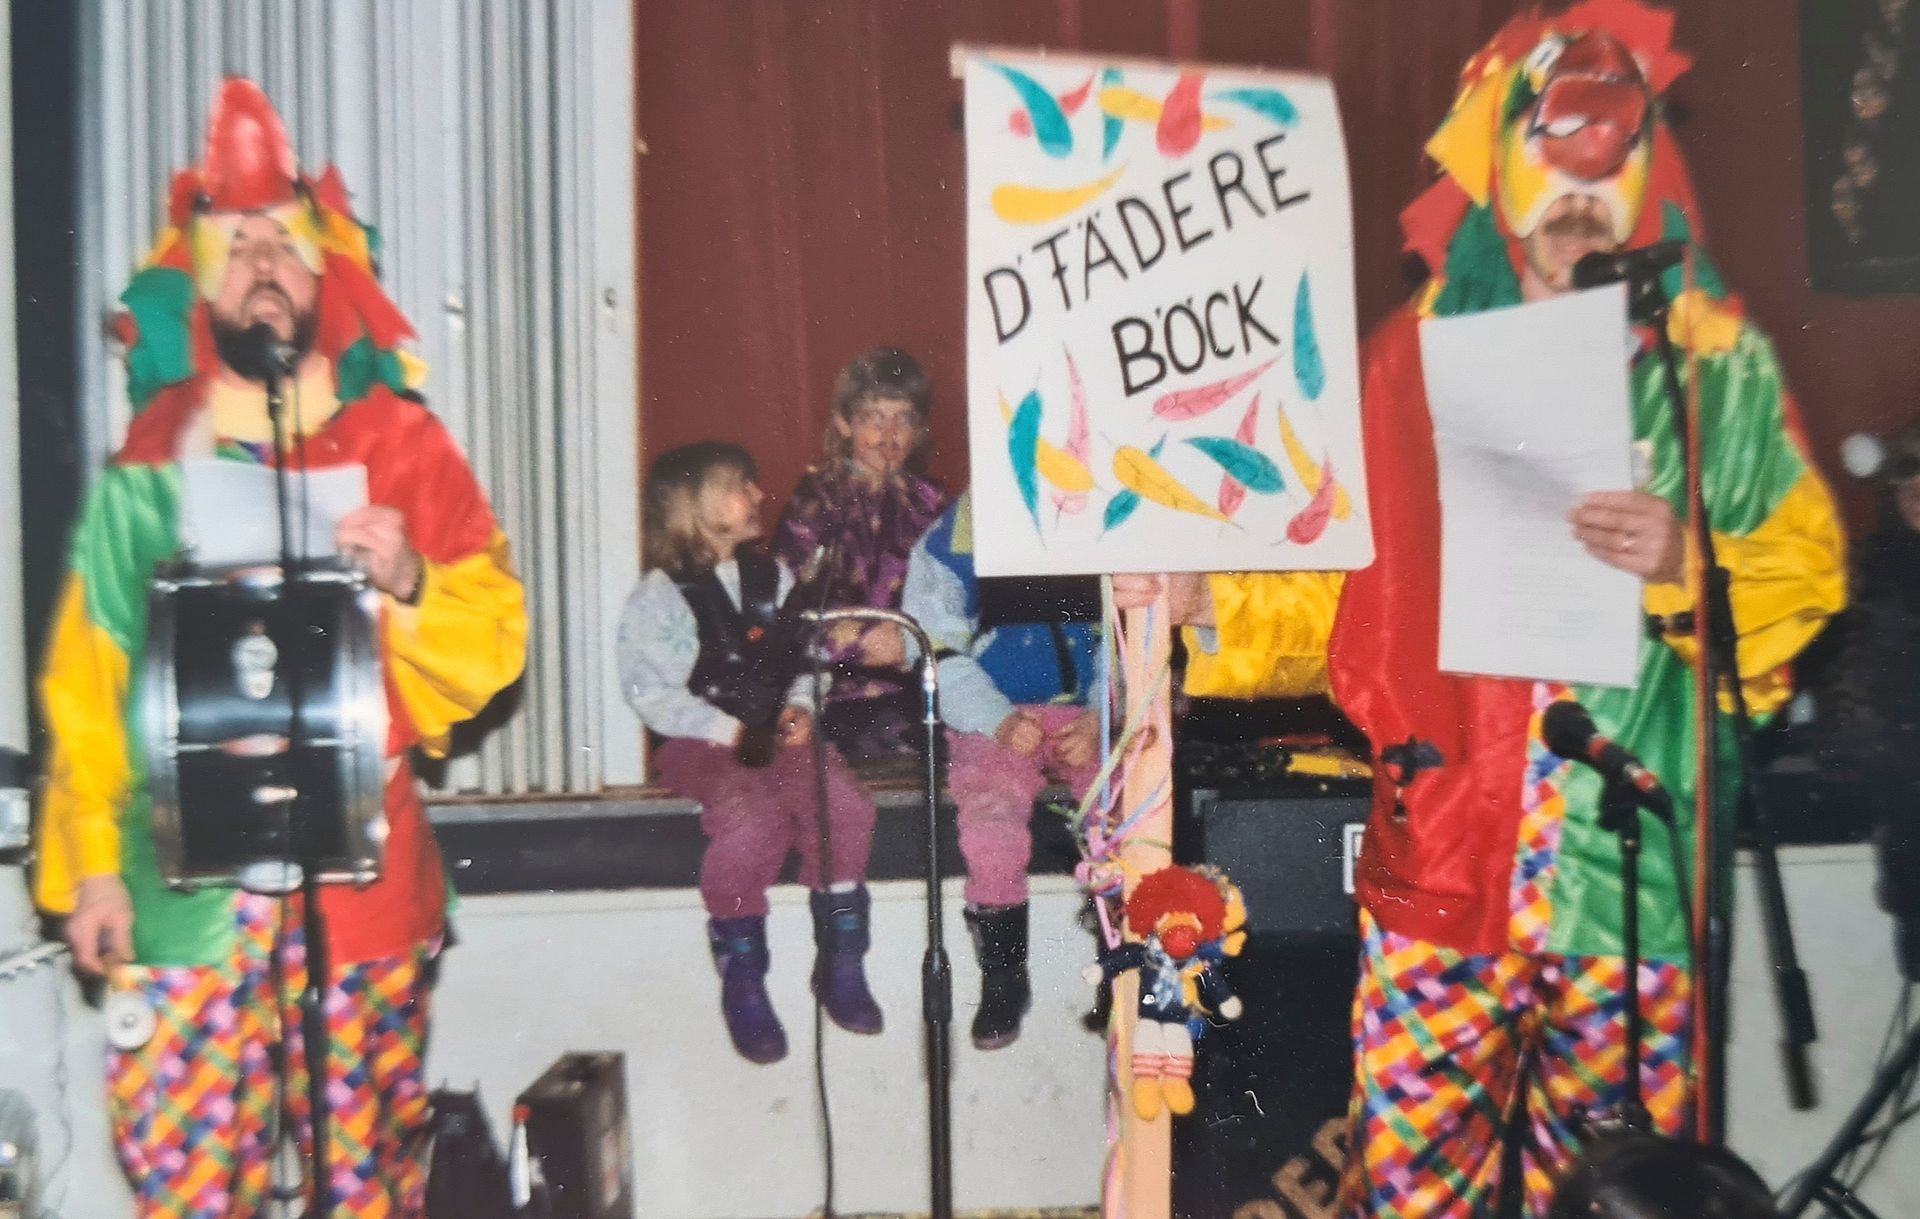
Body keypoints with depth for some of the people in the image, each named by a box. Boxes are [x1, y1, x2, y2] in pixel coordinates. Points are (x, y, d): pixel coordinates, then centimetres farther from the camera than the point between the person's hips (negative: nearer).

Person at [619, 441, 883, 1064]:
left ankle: (840, 962, -8)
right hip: (703, 743, -4)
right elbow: (649, 690, -9)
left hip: (778, 733, 5)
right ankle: (742, 982, -14)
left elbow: (801, 659, 16)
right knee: (754, 820, -34)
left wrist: (800, 708, -5)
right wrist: (726, 731, -17)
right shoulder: (659, 595, -1)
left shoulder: (772, 577, 15)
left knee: (846, 803, -25)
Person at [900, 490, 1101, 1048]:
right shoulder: (953, 536, 2)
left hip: (1088, 715, 2)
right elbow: (933, 646, 0)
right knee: (992, 815, -31)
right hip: (993, 717, -1)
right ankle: (1003, 976, -9)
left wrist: (1104, 720, -8)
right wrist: (998, 719, -14)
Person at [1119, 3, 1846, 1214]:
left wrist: (1683, 563, -15)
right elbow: (1356, 590, 9)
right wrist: (1205, 599, -4)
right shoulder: (1421, 351, 7)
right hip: (1444, 835, 0)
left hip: (1629, 842, 0)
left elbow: (1806, 566, 5)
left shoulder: (1716, 359, 5)